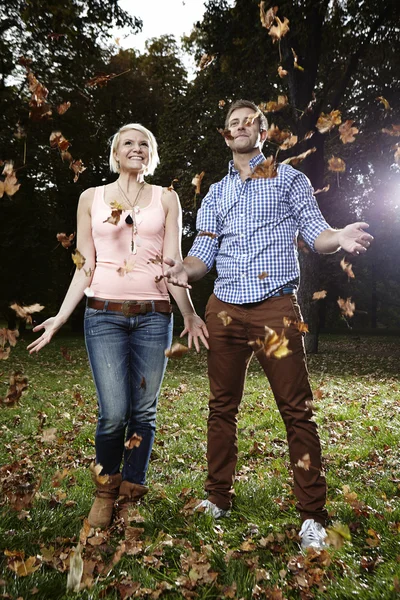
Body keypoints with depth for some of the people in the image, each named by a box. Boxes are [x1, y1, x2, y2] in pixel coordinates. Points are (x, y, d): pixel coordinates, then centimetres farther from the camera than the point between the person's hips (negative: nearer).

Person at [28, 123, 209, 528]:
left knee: (144, 410, 3)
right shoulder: (91, 198, 10)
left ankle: (130, 495, 23)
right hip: (104, 313, -1)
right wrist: (61, 316, 2)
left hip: (153, 315, 1)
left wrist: (189, 314, 1)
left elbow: (173, 265, 6)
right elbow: (85, 267, 8)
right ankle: (105, 489, 22)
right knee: (114, 413, -7)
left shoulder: (166, 199, 10)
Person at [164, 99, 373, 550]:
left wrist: (340, 237, -18)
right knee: (222, 407, 9)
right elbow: (203, 254, 13)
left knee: (297, 411, -4)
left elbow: (314, 232, 5)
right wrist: (183, 269, -9)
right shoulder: (215, 194, 20)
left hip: (276, 309, -3)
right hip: (225, 310, 4)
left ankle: (312, 516, 8)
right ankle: (218, 499, 24)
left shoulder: (289, 179, 13)